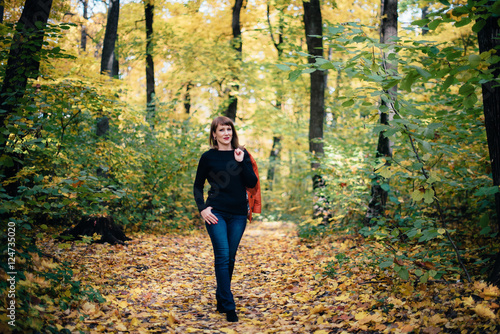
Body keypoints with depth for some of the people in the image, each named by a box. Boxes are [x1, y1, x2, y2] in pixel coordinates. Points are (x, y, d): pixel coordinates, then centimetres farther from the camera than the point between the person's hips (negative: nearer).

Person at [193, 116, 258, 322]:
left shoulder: (242, 154, 7)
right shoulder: (208, 157, 1)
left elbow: (252, 183, -2)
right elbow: (198, 186, 8)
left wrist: (241, 162, -12)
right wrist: (202, 208, -5)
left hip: (238, 214, 3)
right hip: (216, 213, -3)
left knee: (230, 258, 8)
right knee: (223, 256, -11)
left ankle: (221, 300, 25)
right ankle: (229, 307, -8)